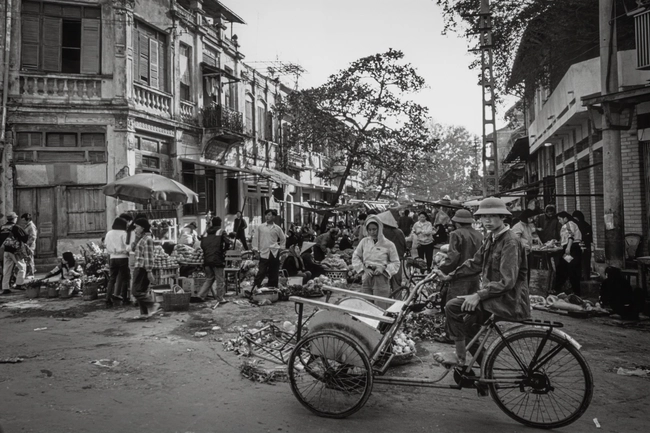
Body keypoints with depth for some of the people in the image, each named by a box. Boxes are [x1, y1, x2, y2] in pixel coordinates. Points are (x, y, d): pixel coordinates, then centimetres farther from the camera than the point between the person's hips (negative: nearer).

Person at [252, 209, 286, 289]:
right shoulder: (260, 227, 4)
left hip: (275, 253, 2)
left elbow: (283, 239, 21)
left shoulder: (277, 228, 8)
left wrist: (281, 247, 12)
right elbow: (256, 238, 9)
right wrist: (255, 249, 2)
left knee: (274, 273, 6)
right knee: (261, 272, -9)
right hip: (264, 253, -2)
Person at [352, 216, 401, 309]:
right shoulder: (364, 241, 5)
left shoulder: (388, 244, -4)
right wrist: (364, 268, -3)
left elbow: (396, 263, 2)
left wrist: (383, 268, -13)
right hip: (366, 279, 4)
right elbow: (355, 257, 11)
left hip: (381, 279, -3)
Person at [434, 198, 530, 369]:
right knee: (468, 322, 22)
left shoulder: (510, 242, -20)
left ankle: (460, 358, -3)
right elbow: (475, 263, 16)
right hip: (496, 295, 10)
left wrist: (479, 296, -27)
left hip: (509, 301, -10)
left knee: (453, 306, -17)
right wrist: (449, 276, 10)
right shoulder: (491, 237, 8)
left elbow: (507, 282, -25)